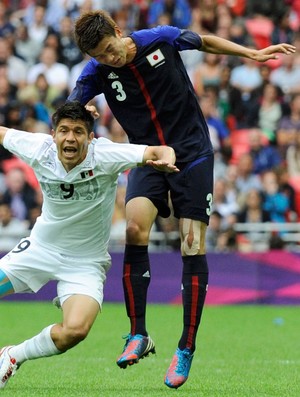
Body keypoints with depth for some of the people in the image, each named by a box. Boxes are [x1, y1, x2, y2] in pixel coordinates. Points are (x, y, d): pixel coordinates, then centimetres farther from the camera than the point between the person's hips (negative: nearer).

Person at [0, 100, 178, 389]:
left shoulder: (105, 155, -23)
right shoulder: (39, 149, -14)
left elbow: (160, 152, -29)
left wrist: (166, 160, -50)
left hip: (85, 261, -3)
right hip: (41, 247, 3)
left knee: (75, 331, -25)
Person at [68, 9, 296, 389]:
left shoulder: (161, 38, -12)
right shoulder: (96, 73, -9)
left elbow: (205, 41, 7)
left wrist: (252, 53, 4)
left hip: (192, 151, -1)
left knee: (193, 247, -7)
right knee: (135, 228, -25)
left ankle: (186, 348, 3)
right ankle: (138, 334, -14)